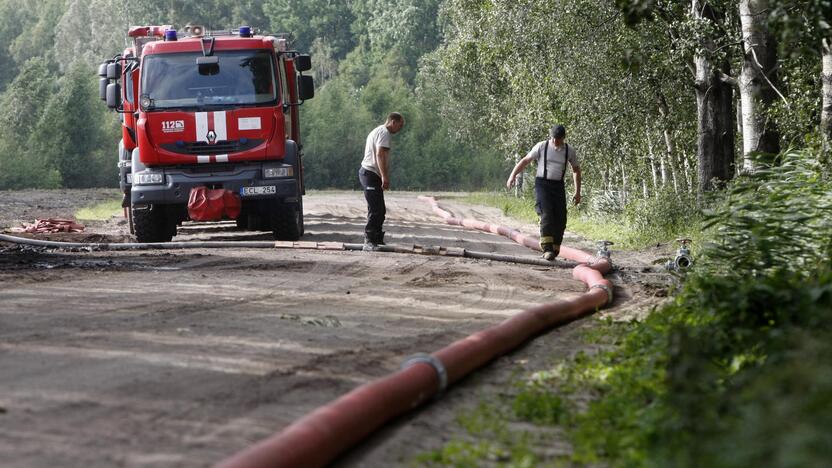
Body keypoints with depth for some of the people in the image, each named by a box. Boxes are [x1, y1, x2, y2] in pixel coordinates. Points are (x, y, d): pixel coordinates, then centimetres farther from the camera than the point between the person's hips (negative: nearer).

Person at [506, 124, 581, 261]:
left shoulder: (570, 151, 4)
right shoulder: (541, 147, -3)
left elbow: (576, 170, 18)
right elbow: (525, 160, 4)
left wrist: (577, 192, 16)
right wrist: (512, 176, -5)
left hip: (558, 187, 3)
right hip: (542, 184, -3)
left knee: (560, 220, -3)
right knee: (547, 215, -20)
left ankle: (554, 250, 7)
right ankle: (547, 248, -26)